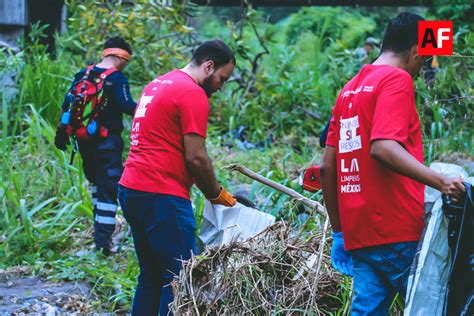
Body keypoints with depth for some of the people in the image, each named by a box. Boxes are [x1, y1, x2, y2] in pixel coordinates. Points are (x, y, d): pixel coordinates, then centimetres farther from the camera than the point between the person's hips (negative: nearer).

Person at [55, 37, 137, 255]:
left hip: (84, 139, 7)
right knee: (109, 188, -4)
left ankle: (100, 223, 31)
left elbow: (67, 104, 10)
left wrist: (62, 131, 19)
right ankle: (102, 240, -8)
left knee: (95, 180, 24)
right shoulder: (117, 79, -13)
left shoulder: (83, 74, 8)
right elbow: (127, 107, -20)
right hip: (107, 142, -7)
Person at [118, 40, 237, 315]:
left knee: (151, 276, 15)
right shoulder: (194, 94, -10)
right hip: (162, 197, -10)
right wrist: (217, 194, 1)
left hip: (131, 189, 10)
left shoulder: (157, 85, 20)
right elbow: (196, 157, -14)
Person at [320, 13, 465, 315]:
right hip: (398, 232, -8)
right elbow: (383, 148, -22)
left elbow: (328, 167, 17)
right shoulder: (397, 79, -6)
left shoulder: (349, 89, 17)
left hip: (358, 233, 8)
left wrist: (339, 229, 22)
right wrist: (441, 182, -30)